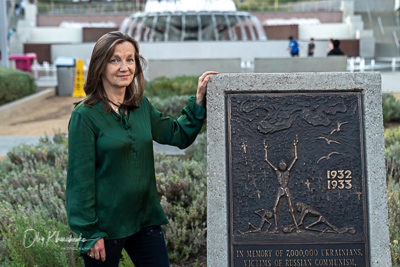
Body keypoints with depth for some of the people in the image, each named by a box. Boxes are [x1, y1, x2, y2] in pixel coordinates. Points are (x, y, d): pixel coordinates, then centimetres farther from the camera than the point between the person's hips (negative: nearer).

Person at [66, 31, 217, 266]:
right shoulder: (85, 116, -13)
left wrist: (199, 101, 3)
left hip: (146, 219, 6)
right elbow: (81, 178, -13)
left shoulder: (142, 106, 5)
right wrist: (90, 233, -14)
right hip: (106, 226, -5)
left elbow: (179, 135, 16)